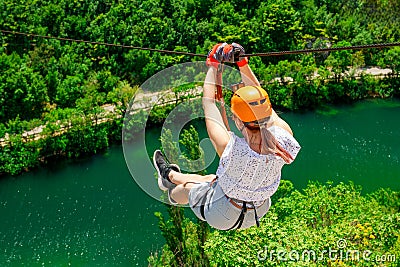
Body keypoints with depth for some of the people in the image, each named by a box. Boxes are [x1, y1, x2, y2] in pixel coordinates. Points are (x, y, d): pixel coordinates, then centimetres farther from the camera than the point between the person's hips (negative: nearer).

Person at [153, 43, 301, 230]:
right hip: (259, 213, 5)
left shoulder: (229, 147, -39)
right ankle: (171, 176, 56)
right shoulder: (284, 137, -29)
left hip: (222, 217, -4)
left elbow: (208, 102, -22)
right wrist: (243, 63, -7)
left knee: (187, 188, 25)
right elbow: (259, 97, -12)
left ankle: (170, 175, 58)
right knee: (209, 178, 30)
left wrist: (213, 64, -9)